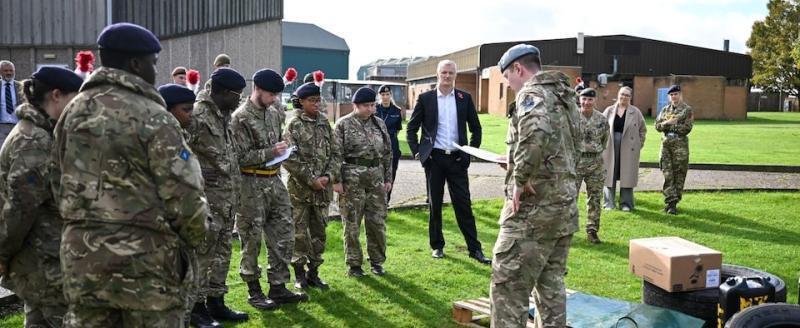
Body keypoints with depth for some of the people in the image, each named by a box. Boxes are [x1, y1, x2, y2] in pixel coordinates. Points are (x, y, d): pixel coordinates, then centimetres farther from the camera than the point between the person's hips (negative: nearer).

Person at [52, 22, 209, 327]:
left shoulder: (72, 112, 7)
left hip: (79, 253, 7)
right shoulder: (153, 118, -14)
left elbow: (69, 181, 10)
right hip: (142, 257, -6)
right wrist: (192, 237, 1)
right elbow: (184, 195, -16)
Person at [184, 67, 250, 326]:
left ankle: (215, 302, 25)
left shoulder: (223, 115, 12)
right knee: (202, 253, 0)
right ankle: (196, 307, 12)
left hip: (227, 195, 9)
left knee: (222, 252, 14)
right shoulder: (197, 116, -16)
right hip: (207, 195, -9)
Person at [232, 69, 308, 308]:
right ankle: (254, 291, 17)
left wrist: (283, 151, 4)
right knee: (252, 240, 4)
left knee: (284, 235, 9)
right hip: (252, 185, -7)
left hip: (275, 181, 7)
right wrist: (270, 152, -20)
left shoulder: (275, 113, 10)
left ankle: (278, 288, 20)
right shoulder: (241, 117, -12)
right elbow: (239, 156, -16)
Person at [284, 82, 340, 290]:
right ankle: (299, 274, 16)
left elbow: (335, 152, 9)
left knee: (319, 232, 11)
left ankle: (313, 272, 23)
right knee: (300, 232, 3)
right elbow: (290, 158, -14)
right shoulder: (294, 125, -7)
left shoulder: (324, 123, 9)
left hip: (323, 188, 5)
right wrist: (311, 180, -15)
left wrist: (329, 176, -6)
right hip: (300, 189, -5)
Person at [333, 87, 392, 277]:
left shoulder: (379, 124, 10)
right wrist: (337, 180, -10)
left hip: (376, 179, 4)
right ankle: (353, 264, 16)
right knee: (352, 224, 3)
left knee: (378, 222, 8)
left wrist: (388, 178, 11)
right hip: (352, 180, -4)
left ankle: (377, 261, 23)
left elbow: (387, 153, 14)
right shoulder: (343, 124, -4)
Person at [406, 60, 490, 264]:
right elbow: (411, 128, 7)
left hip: (457, 158, 0)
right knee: (434, 205, 8)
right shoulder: (425, 98, 2)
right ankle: (437, 246, 20)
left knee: (463, 204, 0)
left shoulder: (465, 98, 5)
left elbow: (476, 128, 12)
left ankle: (474, 249, 5)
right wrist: (416, 152, -2)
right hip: (434, 158, 0)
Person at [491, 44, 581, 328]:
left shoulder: (532, 93, -10)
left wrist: (520, 179, -23)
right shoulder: (564, 96, 18)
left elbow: (537, 133, -33)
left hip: (533, 209, -9)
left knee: (507, 288, -4)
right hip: (564, 205, 9)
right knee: (551, 284, 17)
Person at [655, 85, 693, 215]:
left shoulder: (687, 110, 0)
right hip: (666, 144, 4)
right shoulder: (665, 110, 14)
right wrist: (666, 123, -11)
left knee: (679, 175, 0)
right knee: (667, 175, 1)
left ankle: (672, 202, 7)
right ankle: (670, 201, 4)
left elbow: (687, 128, -10)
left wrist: (671, 124, -11)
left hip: (680, 145, -4)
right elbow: (657, 126, 8)